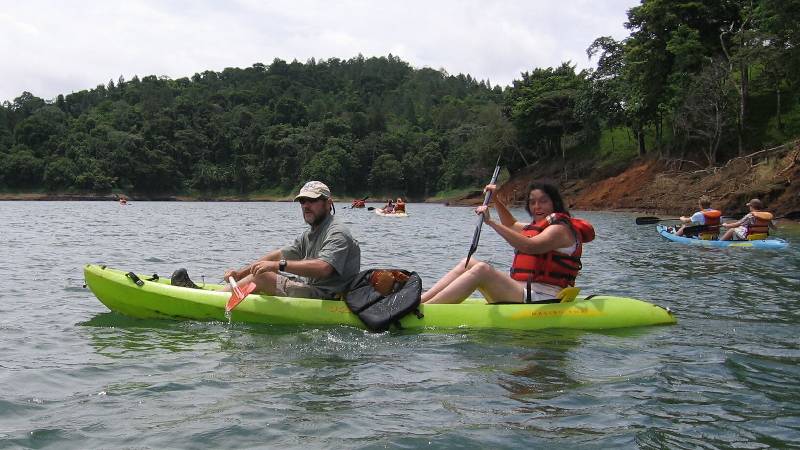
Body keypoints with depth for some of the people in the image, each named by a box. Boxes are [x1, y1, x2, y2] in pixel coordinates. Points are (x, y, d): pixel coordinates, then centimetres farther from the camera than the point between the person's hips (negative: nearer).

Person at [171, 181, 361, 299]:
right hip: (310, 289, 10)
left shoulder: (337, 233, -14)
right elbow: (279, 255, 15)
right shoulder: (310, 234, 19)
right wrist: (240, 273, 7)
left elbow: (323, 268, -31)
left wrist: (279, 265, -33)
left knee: (261, 276, -17)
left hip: (324, 297, -10)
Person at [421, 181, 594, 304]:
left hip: (541, 299, -10)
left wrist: (491, 222, -29)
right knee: (468, 264, 2)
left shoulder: (560, 228, -8)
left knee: (482, 270, -26)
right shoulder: (538, 226, 23)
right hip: (523, 292, 10)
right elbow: (511, 225, 44)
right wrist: (495, 199, 31)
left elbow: (529, 246, -27)